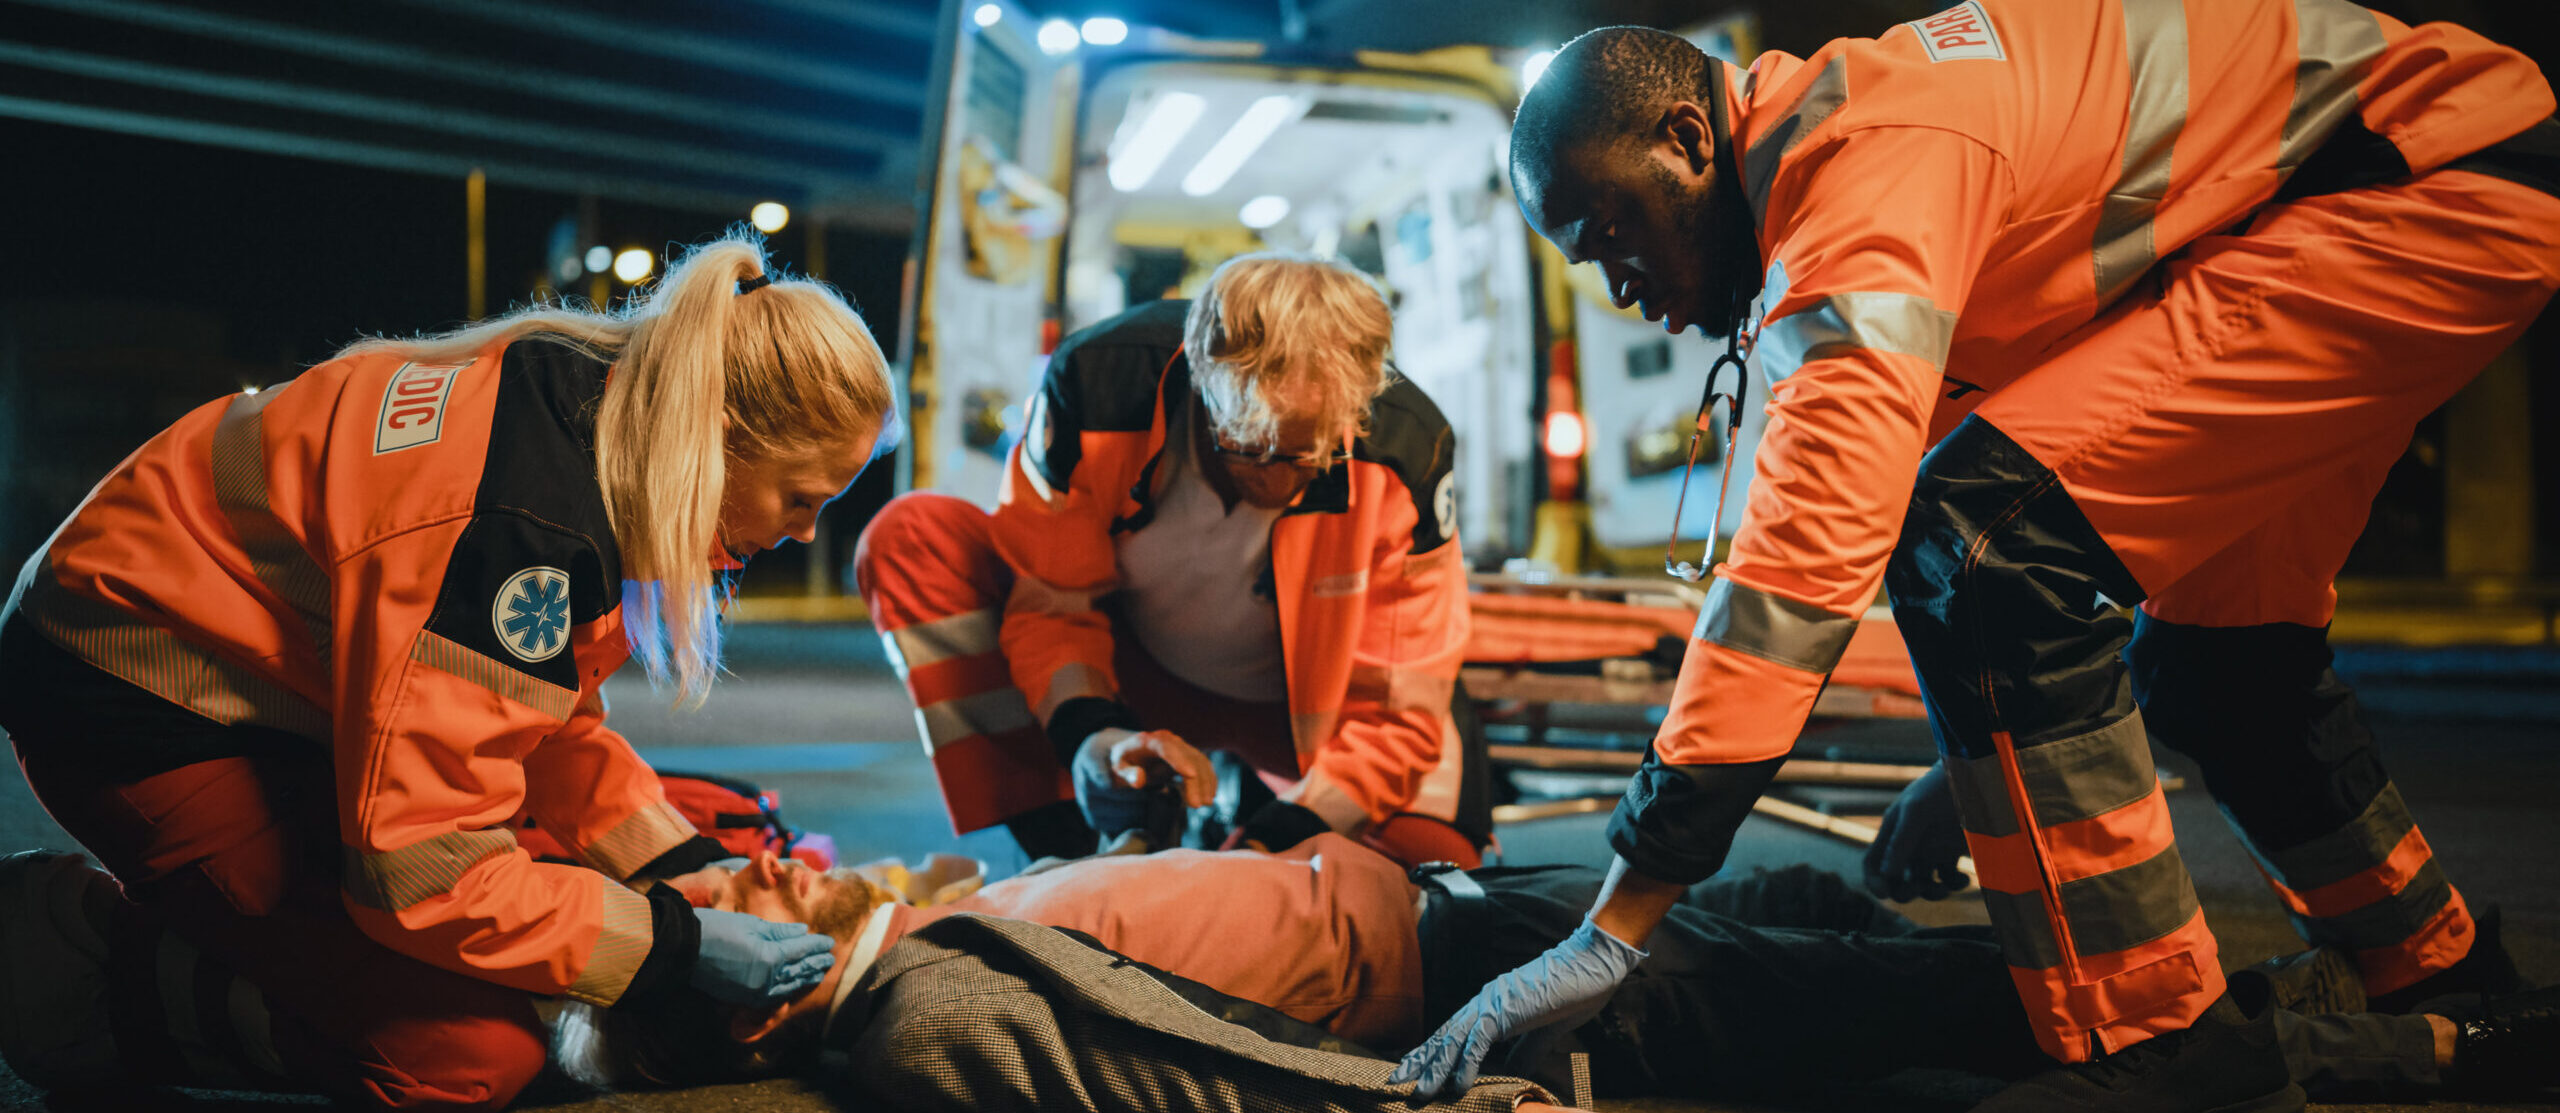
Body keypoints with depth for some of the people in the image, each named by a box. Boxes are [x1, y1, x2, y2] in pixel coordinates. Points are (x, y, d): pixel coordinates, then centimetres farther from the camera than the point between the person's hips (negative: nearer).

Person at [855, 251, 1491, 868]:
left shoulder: (1406, 451, -29)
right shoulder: (1096, 384, -29)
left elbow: (1399, 705, -21)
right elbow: (1048, 602, -16)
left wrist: (1297, 827, -33)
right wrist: (1089, 735, -34)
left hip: (1294, 702, 0)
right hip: (1133, 667, 1)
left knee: (1434, 847, -28)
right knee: (910, 538, -23)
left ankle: (1256, 798, 6)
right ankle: (1062, 852, -19)